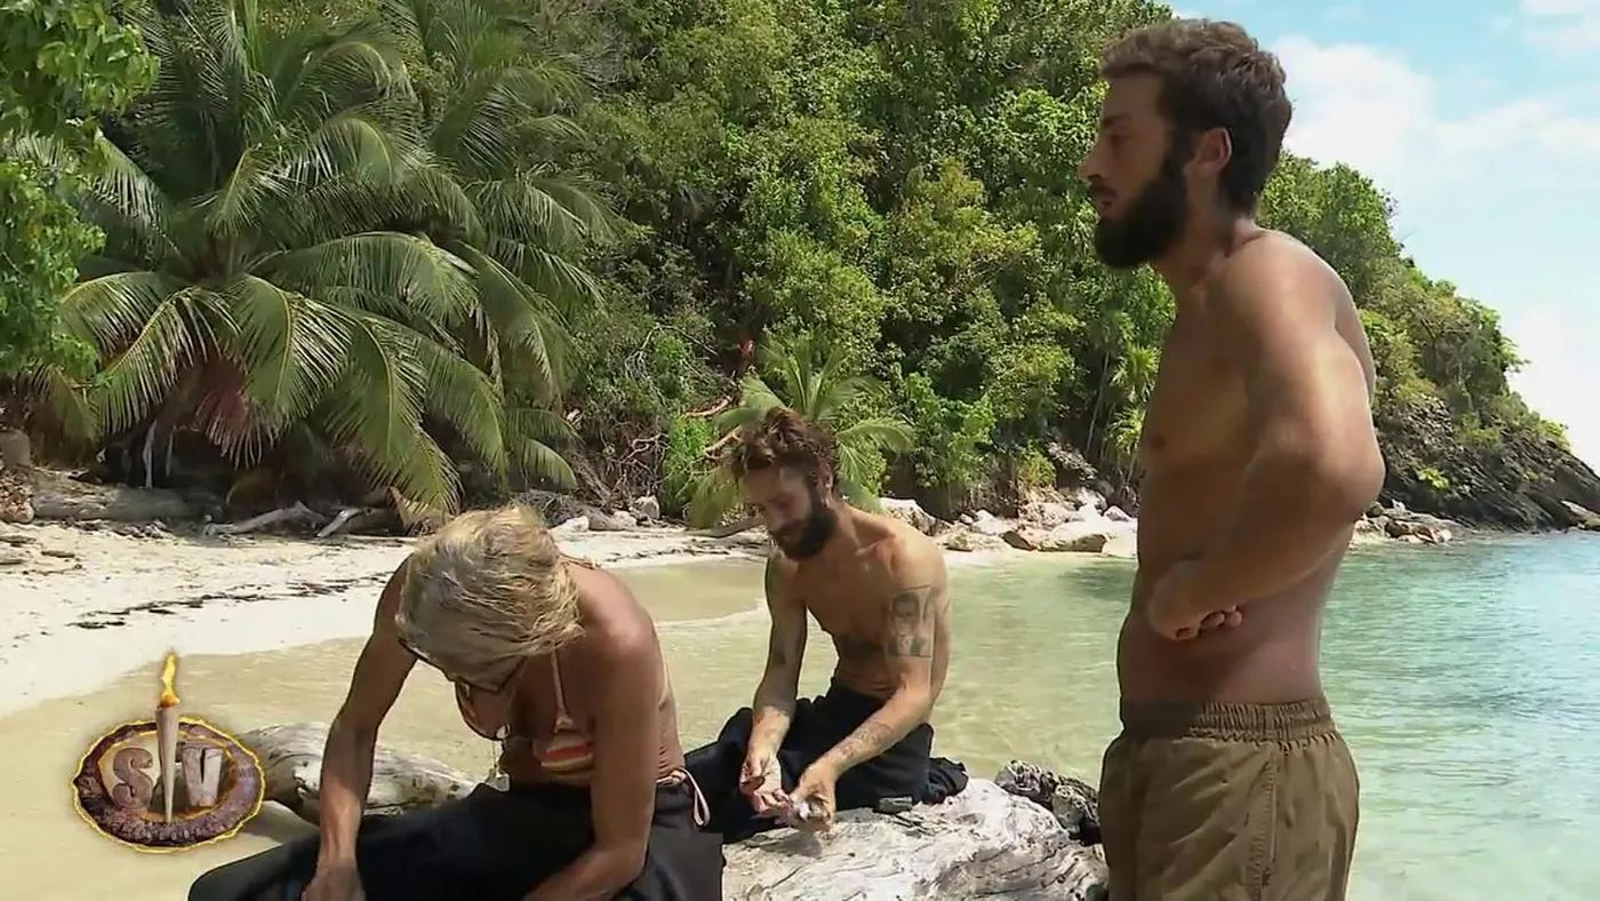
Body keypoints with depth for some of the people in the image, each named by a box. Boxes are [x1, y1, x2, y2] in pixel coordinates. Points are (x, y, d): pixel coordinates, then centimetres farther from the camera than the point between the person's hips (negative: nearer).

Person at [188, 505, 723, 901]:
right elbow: (354, 729, -3)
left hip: (642, 831, -4)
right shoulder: (422, 590, -23)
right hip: (518, 810, 4)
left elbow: (620, 852, -24)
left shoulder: (615, 643, -35)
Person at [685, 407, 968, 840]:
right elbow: (780, 676, -6)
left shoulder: (901, 555, -21)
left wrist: (831, 766, -41)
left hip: (896, 735, -7)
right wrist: (762, 746, -27)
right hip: (836, 711, 7)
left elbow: (915, 695, -27)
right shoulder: (786, 564, 0)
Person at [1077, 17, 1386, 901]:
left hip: (1241, 770, -10)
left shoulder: (1267, 273, -16)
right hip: (1172, 755, 10)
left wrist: (1189, 592, -21)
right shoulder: (1205, 311, 15)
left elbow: (1331, 469, -37)